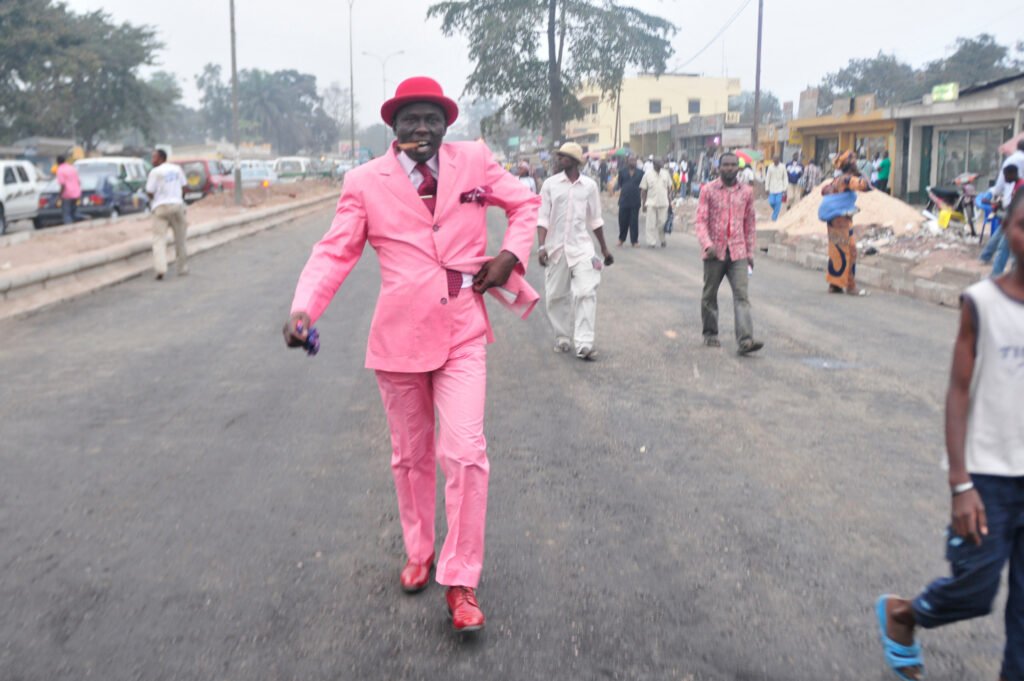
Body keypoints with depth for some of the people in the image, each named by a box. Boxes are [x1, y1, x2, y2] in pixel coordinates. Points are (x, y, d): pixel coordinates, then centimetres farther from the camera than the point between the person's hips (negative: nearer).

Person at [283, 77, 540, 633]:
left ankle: (460, 583, 4)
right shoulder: (365, 181, -1)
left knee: (465, 453, -9)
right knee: (411, 456, 15)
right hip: (399, 336, 0)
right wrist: (304, 309, -21)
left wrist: (511, 254, 0)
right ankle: (418, 553, 37)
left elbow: (525, 204, 16)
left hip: (462, 335, 0)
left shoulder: (474, 161, 3)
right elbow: (335, 251, -5)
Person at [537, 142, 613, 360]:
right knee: (555, 295, 6)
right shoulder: (550, 184, 1)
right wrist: (541, 246, -11)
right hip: (556, 247, 1)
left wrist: (604, 249, 17)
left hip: (581, 247, -1)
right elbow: (543, 218, 1)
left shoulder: (589, 185, 3)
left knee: (586, 292, -13)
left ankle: (584, 343, -13)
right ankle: (562, 337, 24)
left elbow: (595, 220, 13)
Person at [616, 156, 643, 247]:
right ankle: (621, 239, 23)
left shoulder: (640, 173, 4)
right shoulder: (622, 172, 4)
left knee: (634, 221, 2)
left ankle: (634, 241, 9)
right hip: (624, 200, 0)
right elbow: (619, 184, 10)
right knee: (623, 220, 4)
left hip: (635, 201, 0)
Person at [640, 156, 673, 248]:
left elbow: (669, 187, 12)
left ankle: (662, 240, 21)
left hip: (663, 203, 2)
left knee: (662, 223, 5)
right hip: (651, 203, -2)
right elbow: (643, 190, 0)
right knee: (651, 224, -2)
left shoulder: (666, 173, 6)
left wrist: (668, 198, 8)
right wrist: (643, 203, -4)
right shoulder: (648, 174, -1)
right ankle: (651, 243, 3)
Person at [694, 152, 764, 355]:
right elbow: (701, 221, -6)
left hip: (738, 253, 1)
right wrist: (707, 245, -21)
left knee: (742, 295, -10)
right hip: (714, 252, -1)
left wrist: (750, 251, 10)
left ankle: (745, 340, -18)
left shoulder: (746, 191, 7)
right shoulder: (708, 190, -1)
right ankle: (710, 334, 28)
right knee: (709, 295, 10)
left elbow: (750, 222, 12)